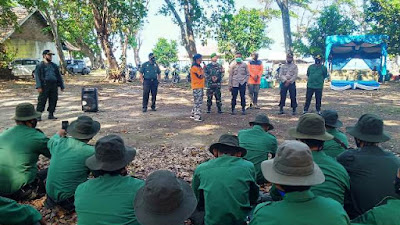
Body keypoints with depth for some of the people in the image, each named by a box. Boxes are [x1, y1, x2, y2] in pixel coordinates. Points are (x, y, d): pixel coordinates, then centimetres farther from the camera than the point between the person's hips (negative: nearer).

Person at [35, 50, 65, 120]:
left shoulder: (54, 66, 17)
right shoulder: (40, 66, 4)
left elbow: (59, 76, 18)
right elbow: (37, 77, -3)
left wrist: (62, 86, 13)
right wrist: (39, 86, -14)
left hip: (54, 86, 5)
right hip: (44, 86, -4)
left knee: (53, 101, 5)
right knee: (42, 101, -4)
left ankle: (51, 114, 16)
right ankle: (38, 115, 3)